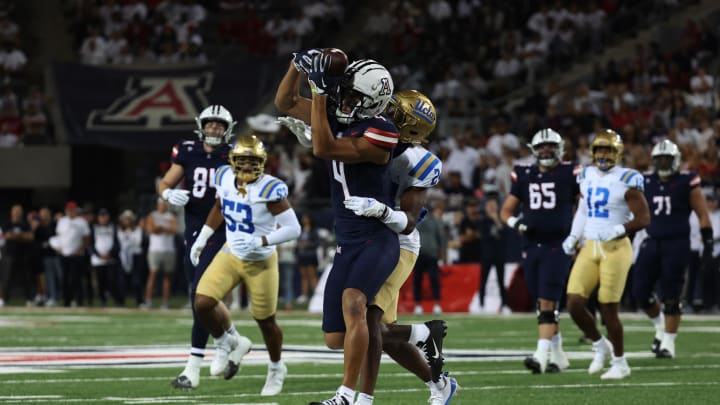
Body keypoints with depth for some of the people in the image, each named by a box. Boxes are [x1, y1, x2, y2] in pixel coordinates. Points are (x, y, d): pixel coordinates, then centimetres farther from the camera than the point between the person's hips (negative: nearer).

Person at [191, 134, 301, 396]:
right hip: (230, 254, 4)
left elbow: (293, 229, -24)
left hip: (261, 262, -4)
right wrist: (201, 240, 16)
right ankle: (228, 342, 16)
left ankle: (276, 369, 36)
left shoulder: (269, 190, -24)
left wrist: (259, 242, -33)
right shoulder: (225, 179, -6)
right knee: (203, 303, -13)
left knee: (265, 321, 8)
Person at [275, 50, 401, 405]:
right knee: (336, 339, 7)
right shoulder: (338, 115, 5)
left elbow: (323, 149, -23)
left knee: (352, 301, -34)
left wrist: (320, 89, -22)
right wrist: (298, 65, -4)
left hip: (378, 239, -8)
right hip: (347, 243, 8)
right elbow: (285, 103, 12)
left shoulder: (379, 134, -17)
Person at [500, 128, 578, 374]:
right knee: (542, 304, 10)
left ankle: (541, 355, -21)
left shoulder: (569, 175, -1)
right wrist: (514, 222, -6)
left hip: (557, 247, -5)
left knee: (547, 302, -15)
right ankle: (558, 356, 21)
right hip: (531, 247, 5)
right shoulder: (524, 176, 10)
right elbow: (506, 210, 15)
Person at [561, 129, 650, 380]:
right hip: (590, 248, 6)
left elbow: (643, 218, -12)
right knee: (574, 304, -5)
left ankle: (620, 363, 15)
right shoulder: (587, 177, 10)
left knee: (608, 309, -2)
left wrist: (617, 231, -25)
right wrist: (573, 237, 10)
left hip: (615, 249, -6)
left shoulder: (626, 181, -10)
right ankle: (600, 346, 21)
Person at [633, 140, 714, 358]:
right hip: (652, 242, 4)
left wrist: (708, 244, -3)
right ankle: (660, 326, 26)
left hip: (677, 244, -4)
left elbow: (703, 215, 2)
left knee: (670, 297, -5)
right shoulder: (646, 183, 9)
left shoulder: (687, 182, -1)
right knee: (640, 292, 0)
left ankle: (668, 343, 6)